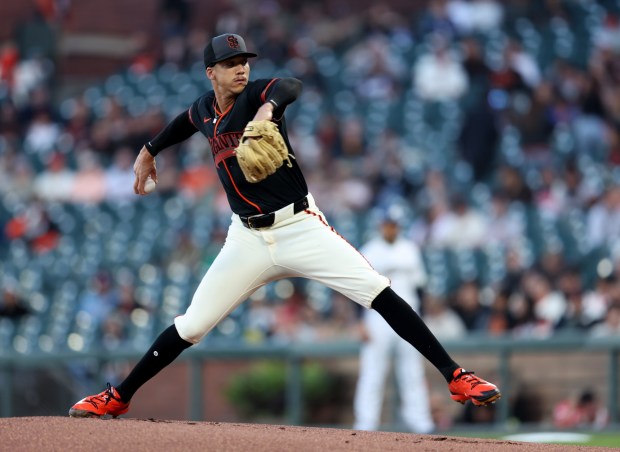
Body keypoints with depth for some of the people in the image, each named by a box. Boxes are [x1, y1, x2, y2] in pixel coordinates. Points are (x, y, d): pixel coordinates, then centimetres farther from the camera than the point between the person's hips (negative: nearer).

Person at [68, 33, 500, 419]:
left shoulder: (255, 94, -9)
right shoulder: (205, 109, 8)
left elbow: (291, 85, -34)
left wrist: (268, 106, -55)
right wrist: (149, 151, 42)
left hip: (300, 226, -4)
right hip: (249, 240, 4)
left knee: (379, 292, -17)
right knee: (191, 325, 3)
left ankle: (456, 377, -17)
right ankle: (118, 398, 17)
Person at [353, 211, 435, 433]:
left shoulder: (410, 250, 12)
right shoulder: (369, 252, 1)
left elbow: (419, 283, 15)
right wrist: (362, 322, -9)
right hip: (378, 314, -3)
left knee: (413, 371, 3)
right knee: (372, 371, -6)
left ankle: (419, 420, 6)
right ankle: (365, 424, -5)